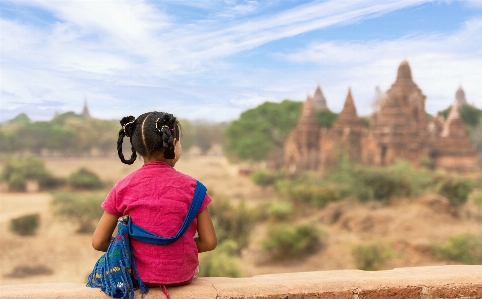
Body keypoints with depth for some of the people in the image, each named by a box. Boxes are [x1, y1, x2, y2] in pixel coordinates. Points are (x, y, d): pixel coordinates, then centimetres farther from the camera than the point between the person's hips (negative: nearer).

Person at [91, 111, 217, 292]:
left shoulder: (123, 188, -8)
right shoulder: (190, 186, -10)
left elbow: (98, 242, -5)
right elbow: (209, 242, -7)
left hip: (138, 276, 0)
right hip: (182, 275, 0)